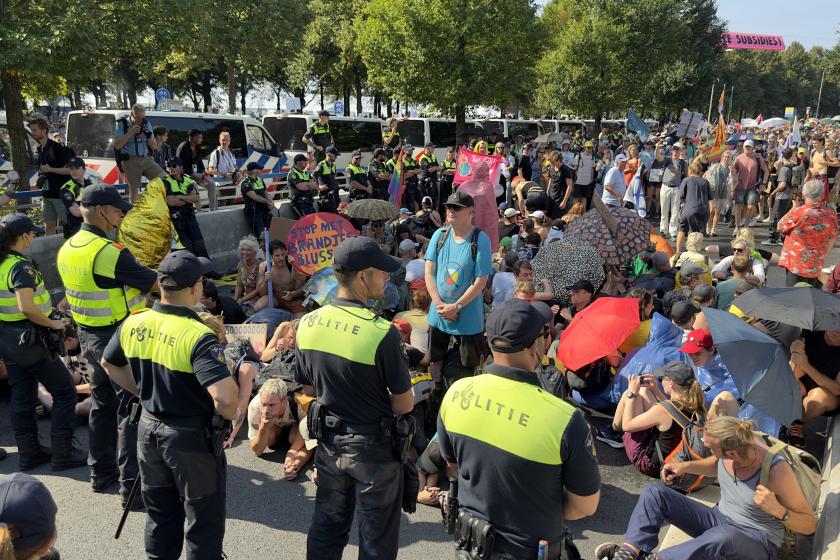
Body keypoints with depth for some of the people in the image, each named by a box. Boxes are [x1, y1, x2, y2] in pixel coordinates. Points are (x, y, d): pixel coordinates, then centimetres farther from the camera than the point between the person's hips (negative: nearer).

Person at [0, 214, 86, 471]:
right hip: (30, 339, -9)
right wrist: (52, 324, -19)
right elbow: (26, 307, -32)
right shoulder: (21, 267, -21)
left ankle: (29, 452, 26)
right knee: (64, 393, 3)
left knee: (22, 397, 16)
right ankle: (62, 454, 6)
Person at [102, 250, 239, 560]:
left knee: (160, 513, 24)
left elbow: (109, 364, 13)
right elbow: (225, 397, -36)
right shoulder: (197, 335, -27)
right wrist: (230, 414, -14)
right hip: (192, 436, -6)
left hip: (149, 429, 7)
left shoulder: (133, 323, -6)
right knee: (203, 521, 13)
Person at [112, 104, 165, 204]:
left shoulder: (146, 124, 10)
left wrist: (147, 136, -10)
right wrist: (131, 132, -16)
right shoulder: (122, 124, -1)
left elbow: (154, 146, 10)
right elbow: (117, 146, -10)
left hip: (147, 159, 4)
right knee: (134, 190, -2)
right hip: (131, 161, -3)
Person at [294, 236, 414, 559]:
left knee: (327, 526, 23)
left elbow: (308, 389, 5)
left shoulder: (307, 324, -7)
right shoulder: (381, 333, -25)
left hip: (329, 440, 5)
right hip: (374, 446, -5)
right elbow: (405, 404, -16)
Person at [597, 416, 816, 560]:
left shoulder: (776, 470, -27)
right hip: (719, 520, 7)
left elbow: (810, 525, -17)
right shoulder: (733, 443, -12)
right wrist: (687, 466, -3)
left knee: (725, 536, -44)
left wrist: (777, 510, -36)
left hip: (758, 542, -6)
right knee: (654, 493, -7)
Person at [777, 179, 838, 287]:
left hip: (796, 266, -4)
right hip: (817, 267, 4)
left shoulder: (797, 213, -19)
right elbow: (832, 240, 11)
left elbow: (780, 227, 0)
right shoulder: (832, 215, -3)